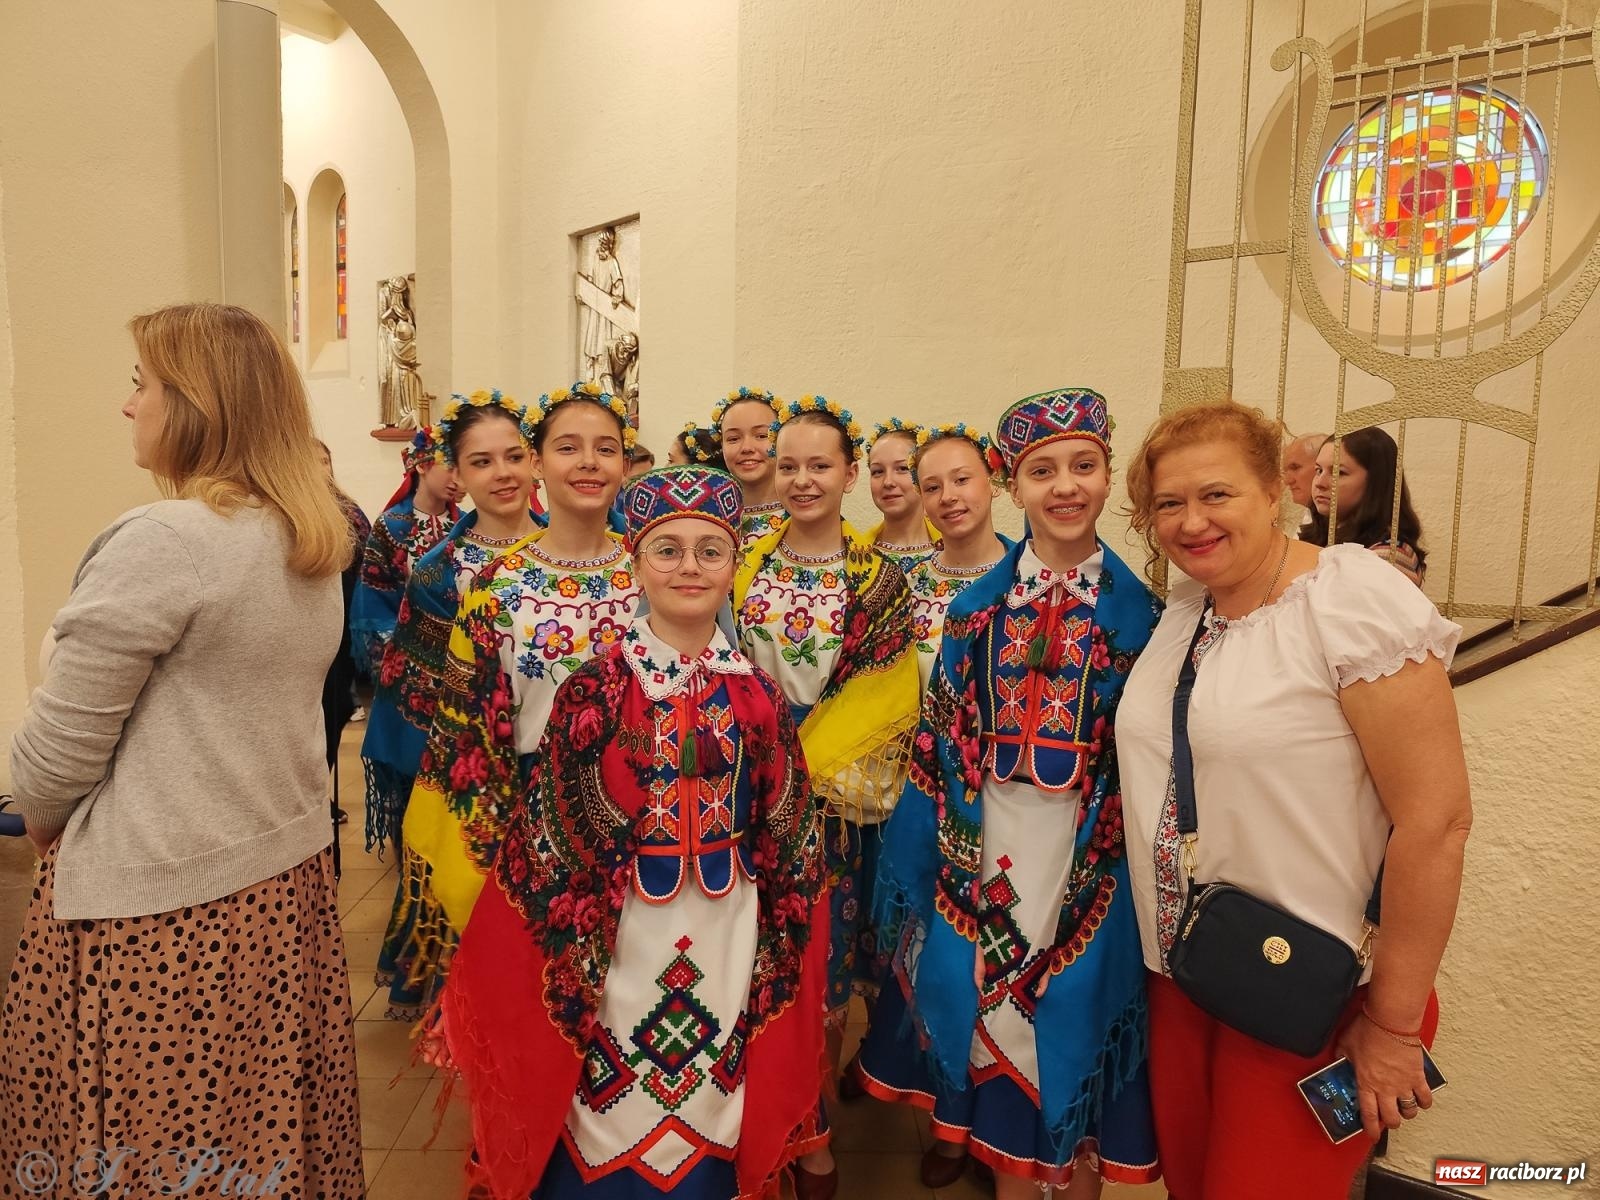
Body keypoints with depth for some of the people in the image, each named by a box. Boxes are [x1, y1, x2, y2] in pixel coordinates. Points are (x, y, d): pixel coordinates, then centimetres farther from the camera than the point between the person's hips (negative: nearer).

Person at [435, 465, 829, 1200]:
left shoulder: (758, 696, -2)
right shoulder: (594, 691, -10)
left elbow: (786, 842, 4)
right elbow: (550, 836, -7)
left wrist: (778, 955, 6)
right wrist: (570, 948, -7)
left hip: (727, 944, 2)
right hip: (620, 941, -2)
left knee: (709, 1116, 18)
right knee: (609, 1125, 12)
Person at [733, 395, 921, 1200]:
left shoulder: (879, 578, -2)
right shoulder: (743, 565, 4)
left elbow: (892, 695, -7)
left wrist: (813, 754, -14)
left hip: (834, 801, -1)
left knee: (824, 966, 8)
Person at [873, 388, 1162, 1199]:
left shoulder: (1138, 612, -3)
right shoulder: (976, 608, 0)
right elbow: (942, 743, 1)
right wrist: (919, 874, 0)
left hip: (1090, 856, -1)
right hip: (990, 856, 1)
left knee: (1077, 1022, 12)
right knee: (996, 1022, 13)